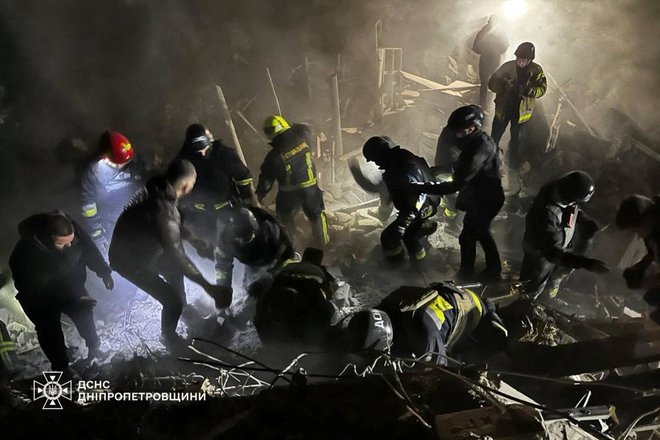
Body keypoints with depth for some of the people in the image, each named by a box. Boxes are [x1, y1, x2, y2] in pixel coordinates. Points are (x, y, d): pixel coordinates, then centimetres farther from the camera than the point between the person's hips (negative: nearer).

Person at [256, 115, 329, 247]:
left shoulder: (274, 156, -22)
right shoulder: (302, 137, -17)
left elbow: (266, 180, -10)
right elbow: (305, 128, 11)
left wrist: (259, 195, 5)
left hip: (289, 194, -2)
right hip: (310, 188, 2)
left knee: (285, 218, 26)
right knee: (317, 214, 26)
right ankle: (321, 240, 45)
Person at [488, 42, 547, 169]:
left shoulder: (536, 70, -14)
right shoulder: (508, 66, -15)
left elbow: (542, 89, -19)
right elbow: (492, 83, -16)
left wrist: (526, 90, -37)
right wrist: (504, 84, -37)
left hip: (521, 111, 0)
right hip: (503, 108, 0)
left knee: (517, 138, 21)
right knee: (495, 137, 15)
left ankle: (514, 161, 46)